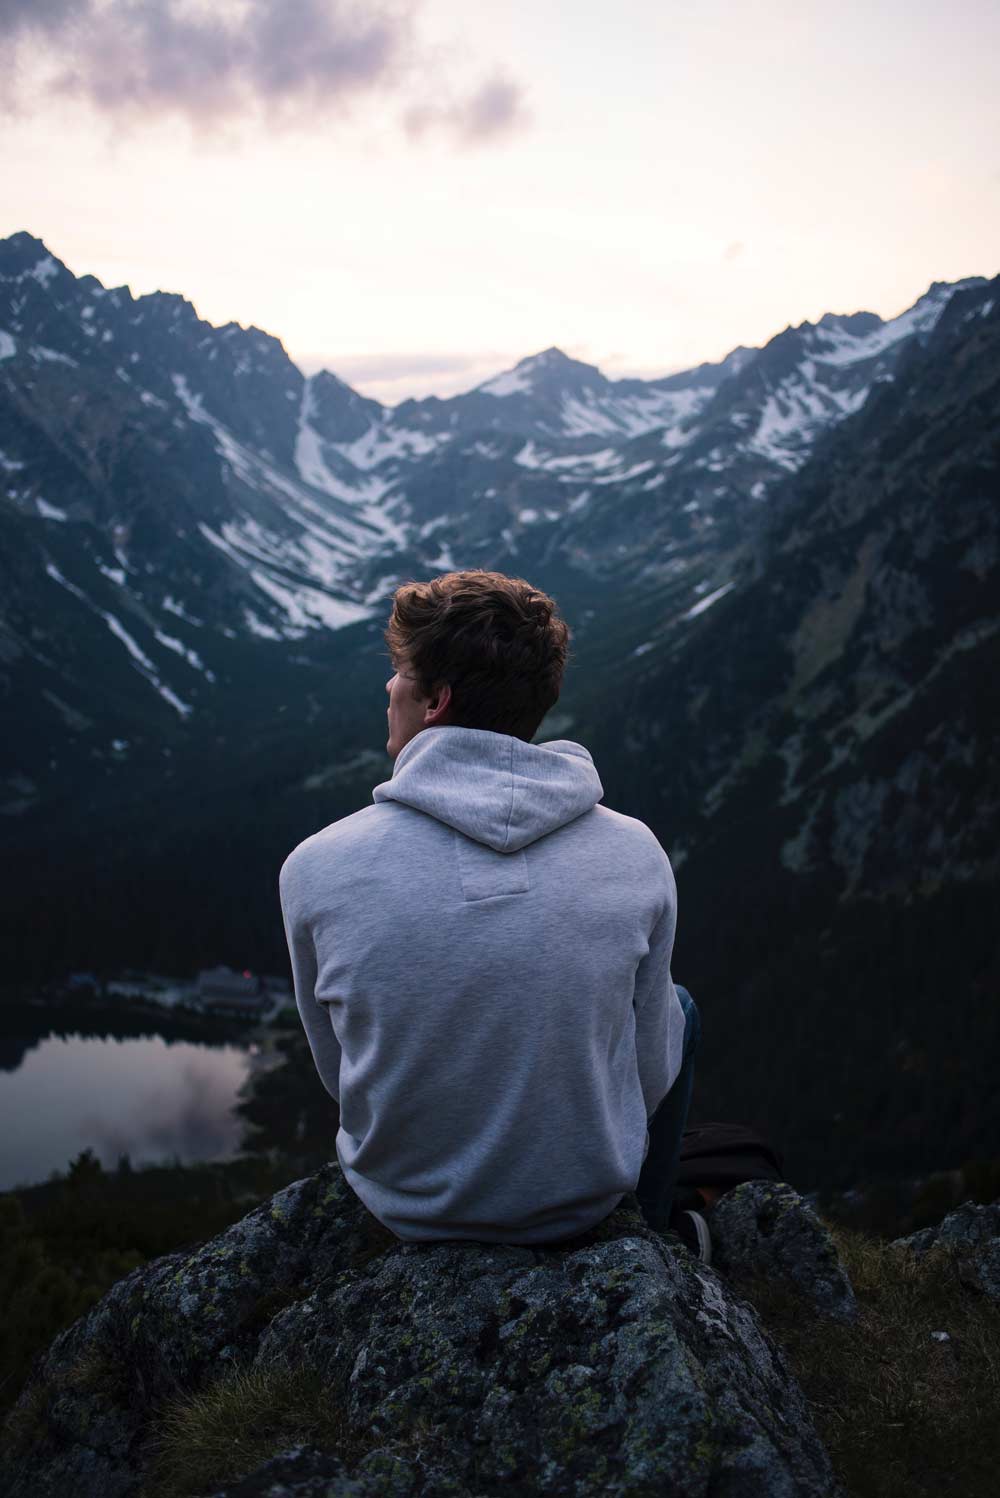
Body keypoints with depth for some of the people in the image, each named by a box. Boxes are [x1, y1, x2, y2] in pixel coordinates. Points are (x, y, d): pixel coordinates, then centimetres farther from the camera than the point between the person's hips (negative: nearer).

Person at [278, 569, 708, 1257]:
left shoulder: (317, 868, -20)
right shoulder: (637, 855, -19)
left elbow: (336, 1070, -4)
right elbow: (649, 1070, -6)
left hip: (405, 1205, 1)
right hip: (587, 1197, 0)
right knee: (678, 1007, 29)